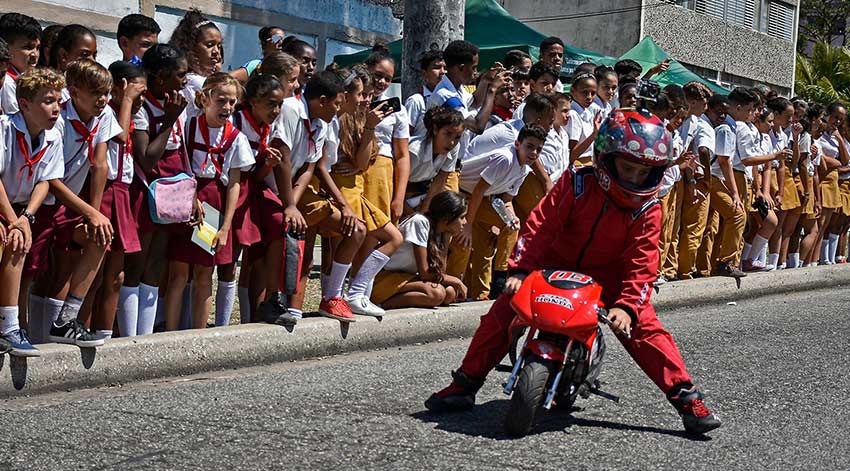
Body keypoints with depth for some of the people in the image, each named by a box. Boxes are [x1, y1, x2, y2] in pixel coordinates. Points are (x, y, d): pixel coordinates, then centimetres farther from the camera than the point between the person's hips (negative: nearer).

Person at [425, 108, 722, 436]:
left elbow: (641, 265, -16)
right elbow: (541, 225, -17)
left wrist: (626, 306, -31)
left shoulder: (647, 210, -13)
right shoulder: (578, 184, -16)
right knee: (503, 312, -10)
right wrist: (520, 270, -26)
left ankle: (686, 397, -9)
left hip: (607, 275, 0)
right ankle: (466, 384, 3)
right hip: (556, 266, 0)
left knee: (645, 328, -18)